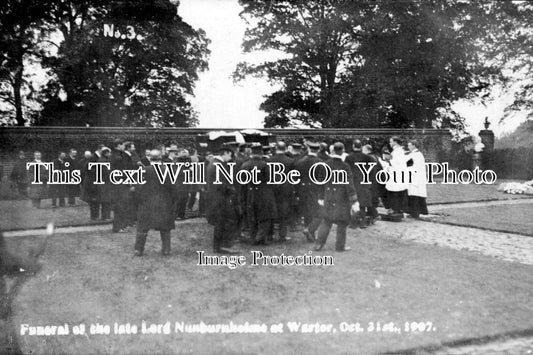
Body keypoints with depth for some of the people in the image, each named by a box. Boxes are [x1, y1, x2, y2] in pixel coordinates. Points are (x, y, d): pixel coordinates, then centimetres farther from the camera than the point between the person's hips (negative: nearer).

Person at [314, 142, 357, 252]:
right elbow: (349, 184, -16)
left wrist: (321, 197, 14)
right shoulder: (344, 167, -14)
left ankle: (319, 244, 10)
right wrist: (354, 199, -14)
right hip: (341, 198, -4)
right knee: (342, 222, 9)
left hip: (329, 197, 4)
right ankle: (340, 246, 16)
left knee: (326, 221, 13)